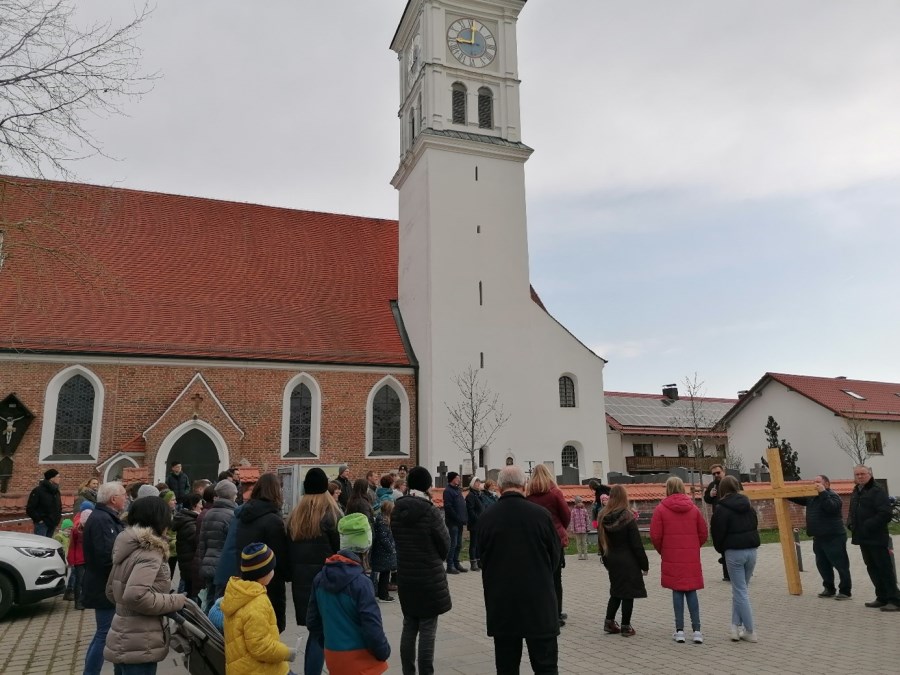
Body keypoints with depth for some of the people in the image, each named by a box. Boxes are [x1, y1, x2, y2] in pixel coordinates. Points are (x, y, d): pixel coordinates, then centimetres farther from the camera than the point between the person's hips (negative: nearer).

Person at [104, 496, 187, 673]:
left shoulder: (129, 546, 9)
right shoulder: (150, 552, -19)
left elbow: (111, 591, 19)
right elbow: (136, 595, -32)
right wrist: (177, 601, -21)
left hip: (126, 641, 9)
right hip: (139, 645, -9)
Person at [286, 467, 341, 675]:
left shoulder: (295, 515, 8)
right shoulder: (331, 513, -8)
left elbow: (290, 549, 10)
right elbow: (341, 548, -8)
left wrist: (294, 576, 15)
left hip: (301, 580, 6)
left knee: (315, 630, 15)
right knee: (321, 632, 1)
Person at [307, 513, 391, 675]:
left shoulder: (320, 578, -2)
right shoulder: (360, 583, -21)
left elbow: (312, 621, 6)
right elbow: (372, 626, -20)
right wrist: (384, 651, -5)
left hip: (333, 655, 6)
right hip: (360, 658, -6)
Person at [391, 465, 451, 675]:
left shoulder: (396, 511, -2)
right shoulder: (430, 512, -17)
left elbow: (397, 541, 7)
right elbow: (445, 546, -8)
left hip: (405, 577, 6)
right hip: (430, 578, -5)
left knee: (409, 627, 16)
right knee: (427, 630, 2)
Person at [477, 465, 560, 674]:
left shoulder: (486, 518, -8)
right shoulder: (541, 514, -11)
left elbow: (482, 557, 3)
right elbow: (555, 555, 1)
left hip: (501, 603, 2)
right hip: (539, 600, -1)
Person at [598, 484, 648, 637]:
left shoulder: (602, 516, -1)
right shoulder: (628, 517, -16)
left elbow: (601, 541, 7)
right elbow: (637, 544, -12)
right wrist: (644, 564, -4)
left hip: (612, 561, 5)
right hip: (628, 562, -5)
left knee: (616, 592, 18)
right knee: (628, 593, 5)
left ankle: (609, 623, 18)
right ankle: (625, 627, 10)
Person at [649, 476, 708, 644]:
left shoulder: (661, 509, -5)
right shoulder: (694, 508, 4)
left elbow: (655, 536, -7)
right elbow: (704, 533, 5)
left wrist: (661, 551, 10)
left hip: (672, 558, -2)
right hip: (692, 558, 2)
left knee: (677, 591, 5)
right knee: (692, 591, 9)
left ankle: (680, 630, 7)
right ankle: (696, 630, 6)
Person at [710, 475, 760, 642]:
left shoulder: (721, 508, -10)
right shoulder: (748, 505, 8)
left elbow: (717, 533, -8)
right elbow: (755, 526, 13)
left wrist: (721, 550, 9)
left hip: (734, 552, -6)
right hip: (751, 549, 6)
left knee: (740, 591, 3)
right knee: (742, 588, 17)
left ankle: (750, 631, 7)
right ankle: (737, 626, 16)